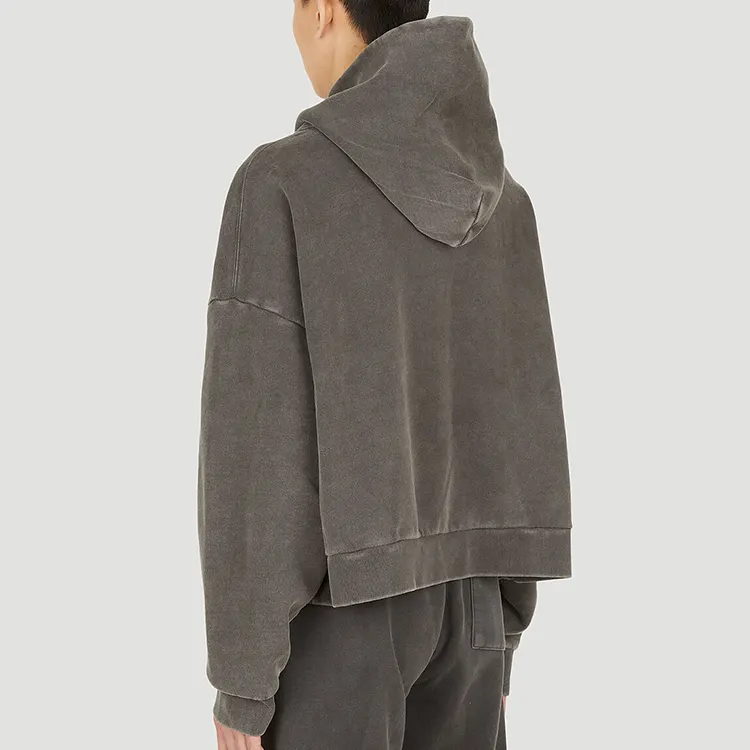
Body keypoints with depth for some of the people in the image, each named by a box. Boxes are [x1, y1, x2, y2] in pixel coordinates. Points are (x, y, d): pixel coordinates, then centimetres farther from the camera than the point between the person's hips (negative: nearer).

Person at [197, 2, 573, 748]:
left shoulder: (279, 184, -15)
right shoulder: (499, 201, 4)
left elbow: (255, 444, -17)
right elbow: (516, 419, 6)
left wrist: (239, 676, -10)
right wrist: (501, 628, 16)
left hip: (333, 604, -6)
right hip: (457, 596, 6)